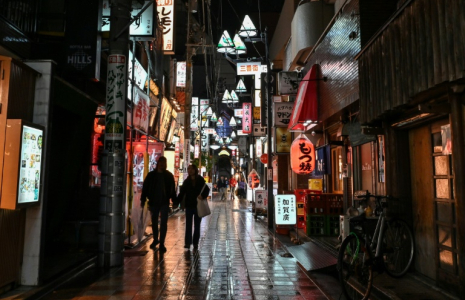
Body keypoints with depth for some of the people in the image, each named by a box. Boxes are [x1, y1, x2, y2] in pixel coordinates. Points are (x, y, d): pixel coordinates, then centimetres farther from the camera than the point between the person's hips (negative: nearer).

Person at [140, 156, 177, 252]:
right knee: (154, 222, 13)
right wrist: (143, 200, -3)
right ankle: (155, 239, 32)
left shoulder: (169, 175, 3)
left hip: (164, 203, -1)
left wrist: (174, 201, 3)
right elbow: (145, 187, 3)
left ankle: (162, 243, 3)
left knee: (163, 223, -3)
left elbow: (172, 189, 6)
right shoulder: (151, 175, 2)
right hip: (153, 202, 1)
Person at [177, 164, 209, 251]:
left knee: (197, 225, 9)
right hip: (189, 205, 1)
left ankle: (195, 243, 18)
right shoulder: (186, 181, 3)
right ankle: (187, 242, 2)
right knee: (188, 225, -2)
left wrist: (202, 197, -20)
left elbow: (206, 190, -2)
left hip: (198, 205, -1)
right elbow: (182, 193, 1)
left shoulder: (201, 180, -3)